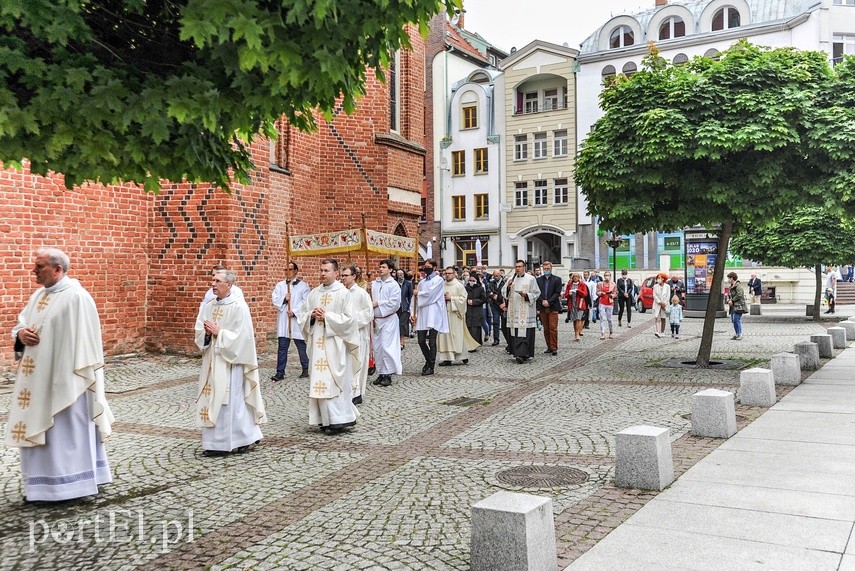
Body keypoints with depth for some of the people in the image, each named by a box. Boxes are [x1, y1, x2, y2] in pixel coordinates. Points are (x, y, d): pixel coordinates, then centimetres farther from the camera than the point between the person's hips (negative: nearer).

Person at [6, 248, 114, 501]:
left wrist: (78, 374, -21)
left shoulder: (76, 297, -15)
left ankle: (68, 484, 12)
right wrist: (20, 333, -7)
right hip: (38, 377, 9)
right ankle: (42, 482, 24)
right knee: (37, 426, 13)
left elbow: (84, 339, -18)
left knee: (65, 429, 1)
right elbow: (22, 323, 17)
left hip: (64, 378, -9)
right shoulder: (39, 295, 12)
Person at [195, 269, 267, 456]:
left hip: (230, 361, -7)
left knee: (228, 401, -3)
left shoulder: (239, 307, -11)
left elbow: (241, 336, -16)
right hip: (212, 360, 7)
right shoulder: (208, 306, 8)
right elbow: (199, 333, 9)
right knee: (212, 400, 9)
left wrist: (219, 332, -16)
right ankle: (215, 443, 19)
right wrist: (207, 333, -12)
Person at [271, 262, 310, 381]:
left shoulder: (303, 285, 1)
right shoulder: (280, 285, 10)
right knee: (282, 347, 2)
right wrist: (284, 299, -16)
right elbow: (275, 300, 2)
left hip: (298, 319, -2)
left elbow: (305, 302, -7)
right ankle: (280, 373, 5)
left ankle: (305, 370, 19)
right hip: (283, 320, 3)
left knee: (302, 347, 6)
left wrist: (294, 311, -14)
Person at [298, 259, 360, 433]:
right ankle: (325, 419, 13)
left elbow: (349, 319, -11)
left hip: (335, 344, -5)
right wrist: (312, 315, -6)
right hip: (317, 344, 5)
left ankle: (339, 419, 0)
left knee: (335, 381, -5)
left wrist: (327, 316, -14)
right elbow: (301, 315, 15)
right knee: (320, 382, 5)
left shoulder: (343, 293, -5)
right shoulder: (314, 293, 11)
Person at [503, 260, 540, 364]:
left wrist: (526, 295, -16)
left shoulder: (530, 279, 0)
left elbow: (536, 293, 0)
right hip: (514, 311, 5)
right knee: (515, 332, 4)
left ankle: (522, 355, -15)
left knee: (524, 332, -10)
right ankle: (517, 352, 14)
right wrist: (508, 286, -5)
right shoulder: (511, 279, 14)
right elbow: (505, 294, 13)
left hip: (526, 311, -5)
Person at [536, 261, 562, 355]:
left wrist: (549, 302, -13)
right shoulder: (538, 280, 11)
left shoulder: (557, 279, 3)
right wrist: (542, 301, -9)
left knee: (553, 328, -7)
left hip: (553, 307, -3)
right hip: (542, 308, 3)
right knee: (546, 329, 6)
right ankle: (549, 347, 12)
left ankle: (554, 348, -4)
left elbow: (557, 293, -4)